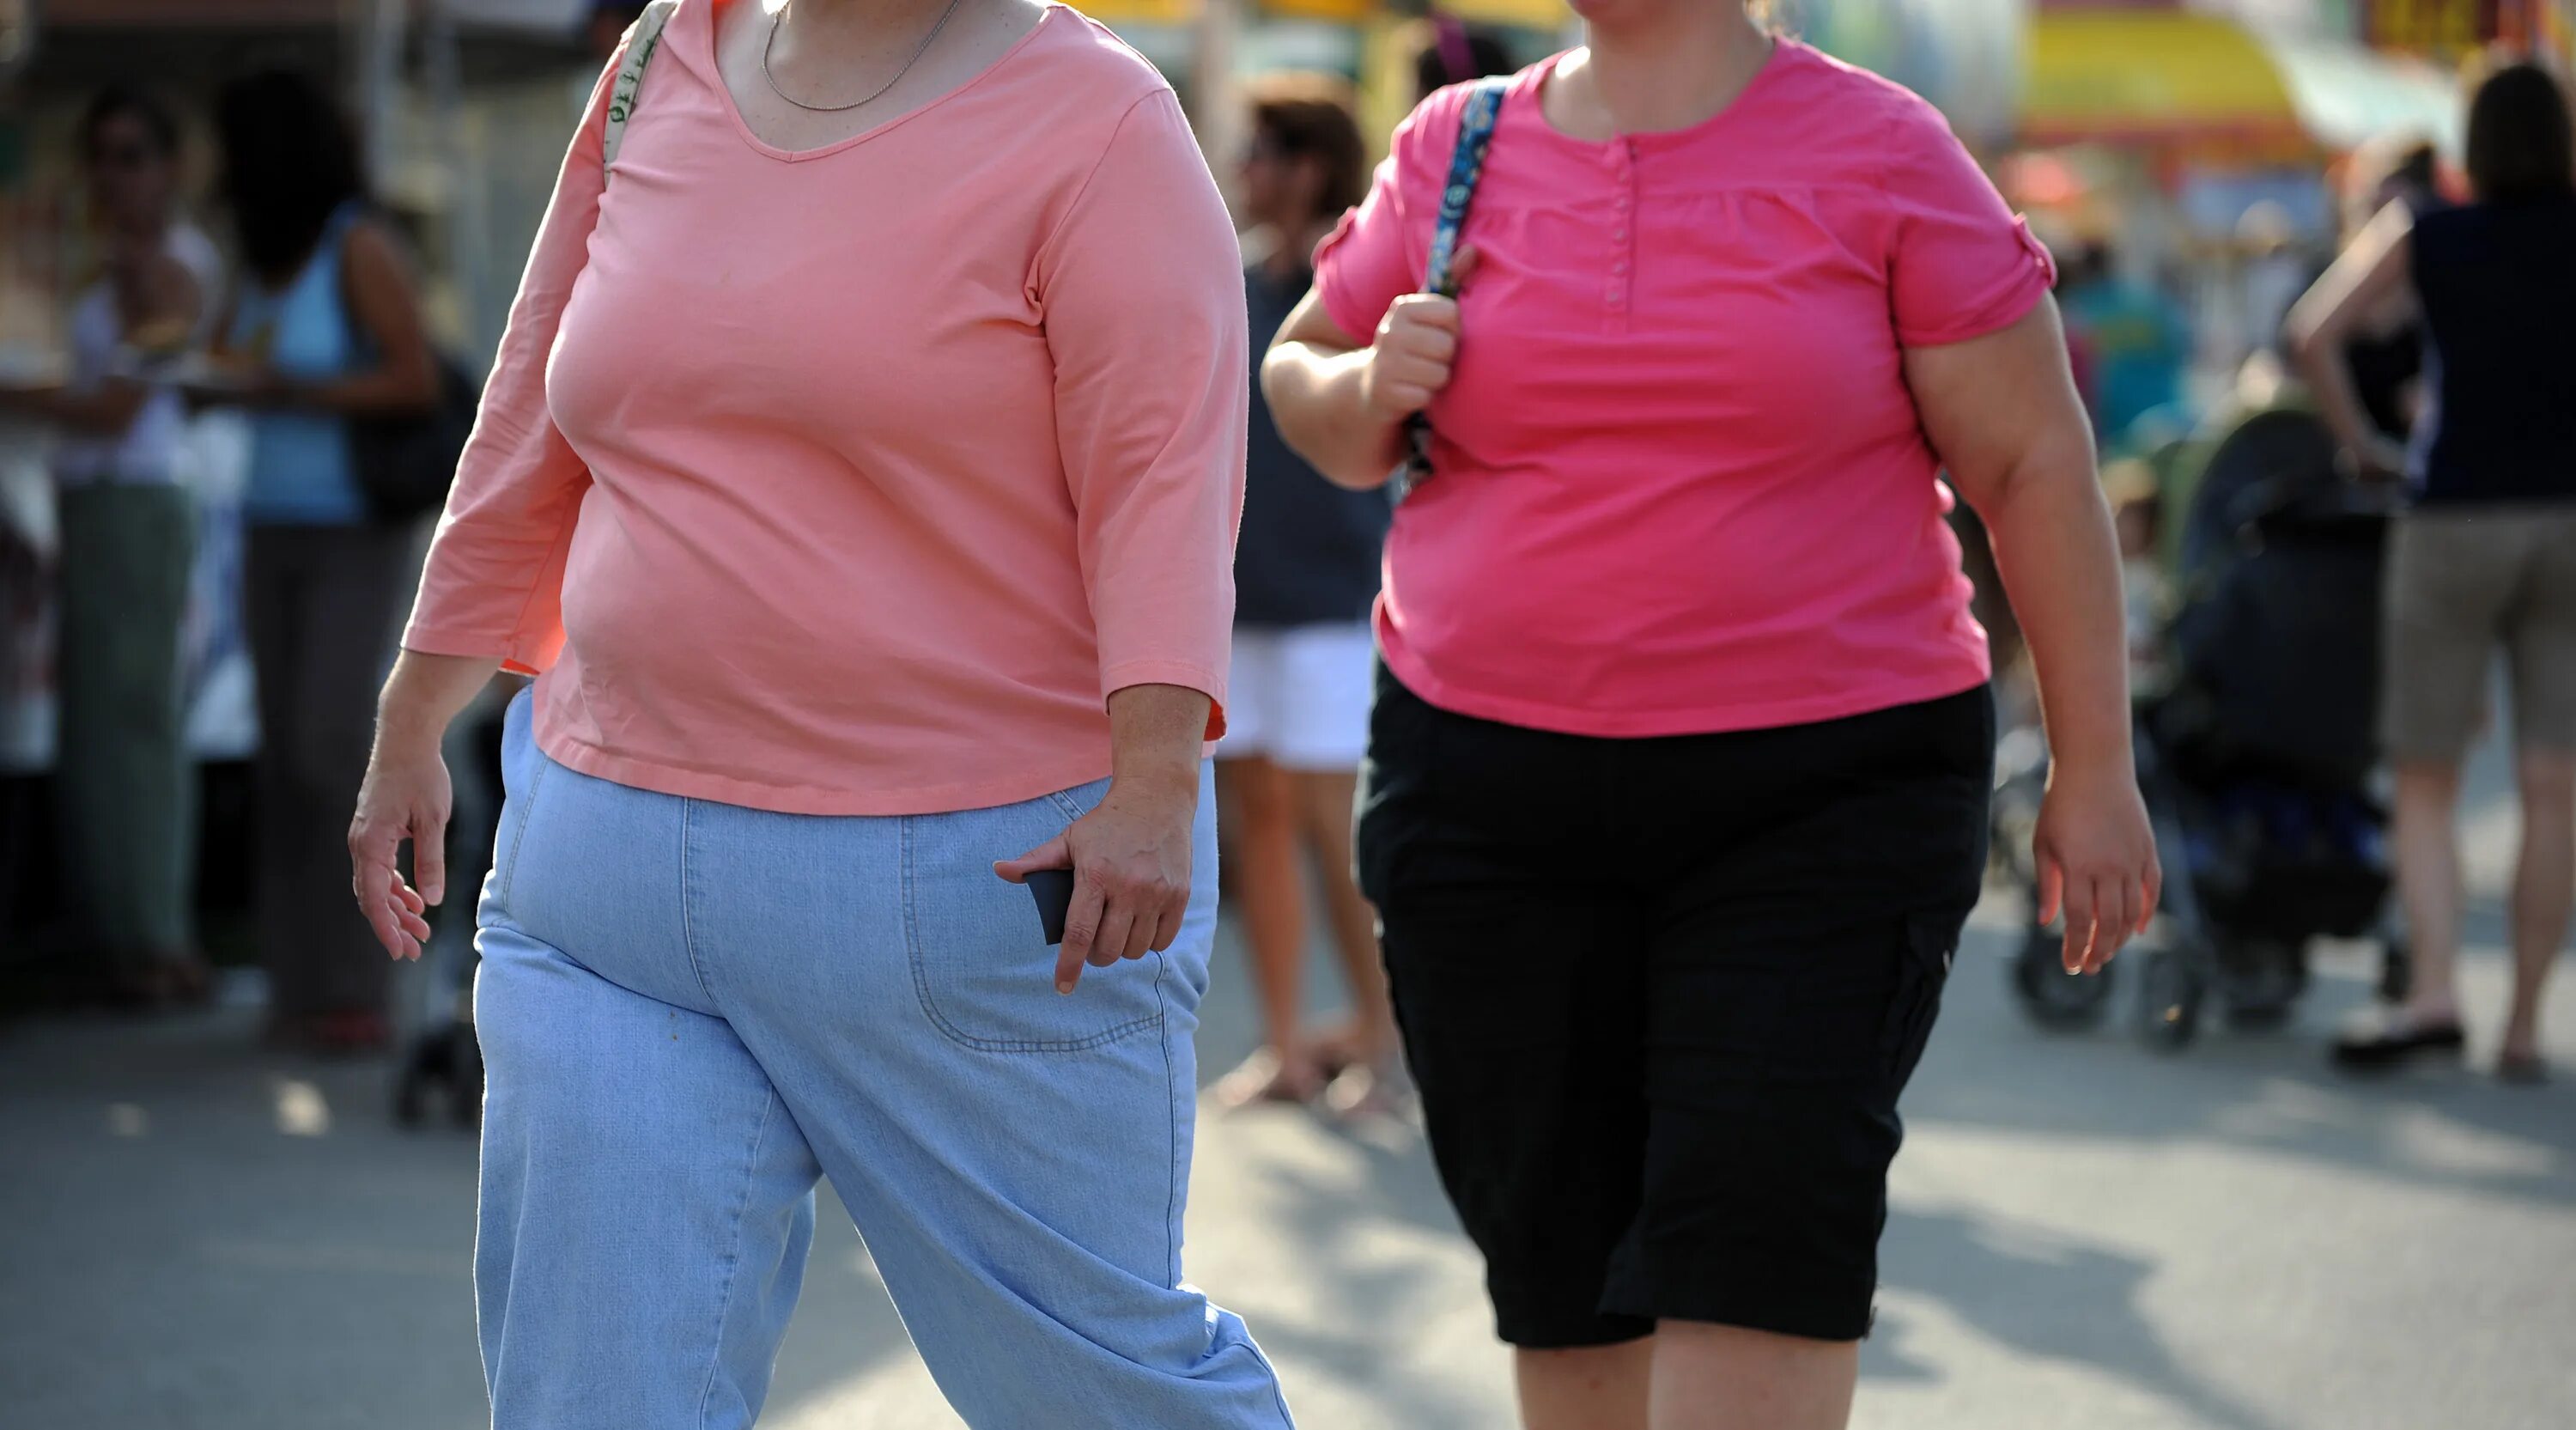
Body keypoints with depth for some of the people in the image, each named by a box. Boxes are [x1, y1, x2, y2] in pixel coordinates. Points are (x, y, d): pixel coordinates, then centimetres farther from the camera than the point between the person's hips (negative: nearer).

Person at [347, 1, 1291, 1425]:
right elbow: (534, 437, 17)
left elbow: (1166, 470, -17)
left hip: (989, 883, -5)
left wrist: (1155, 785, -30)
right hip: (616, 857, 5)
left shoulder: (1093, 125, -7)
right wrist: (409, 731, 18)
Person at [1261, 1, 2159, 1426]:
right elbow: (1303, 385, 19)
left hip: (1819, 804, -3)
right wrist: (1376, 388, -6)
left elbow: (2034, 463, -2)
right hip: (1491, 795, 3)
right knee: (1563, 1268, 8)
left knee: (1758, 1272, -12)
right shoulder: (1452, 153, 5)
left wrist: (2093, 770, -3)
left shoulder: (1879, 155, -4)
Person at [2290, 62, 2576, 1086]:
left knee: (2426, 781, 5)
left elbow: (2314, 331, -6)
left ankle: (2434, 993, -13)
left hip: (2456, 516, -1)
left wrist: (2362, 444, 4)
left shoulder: (2423, 237, 2)